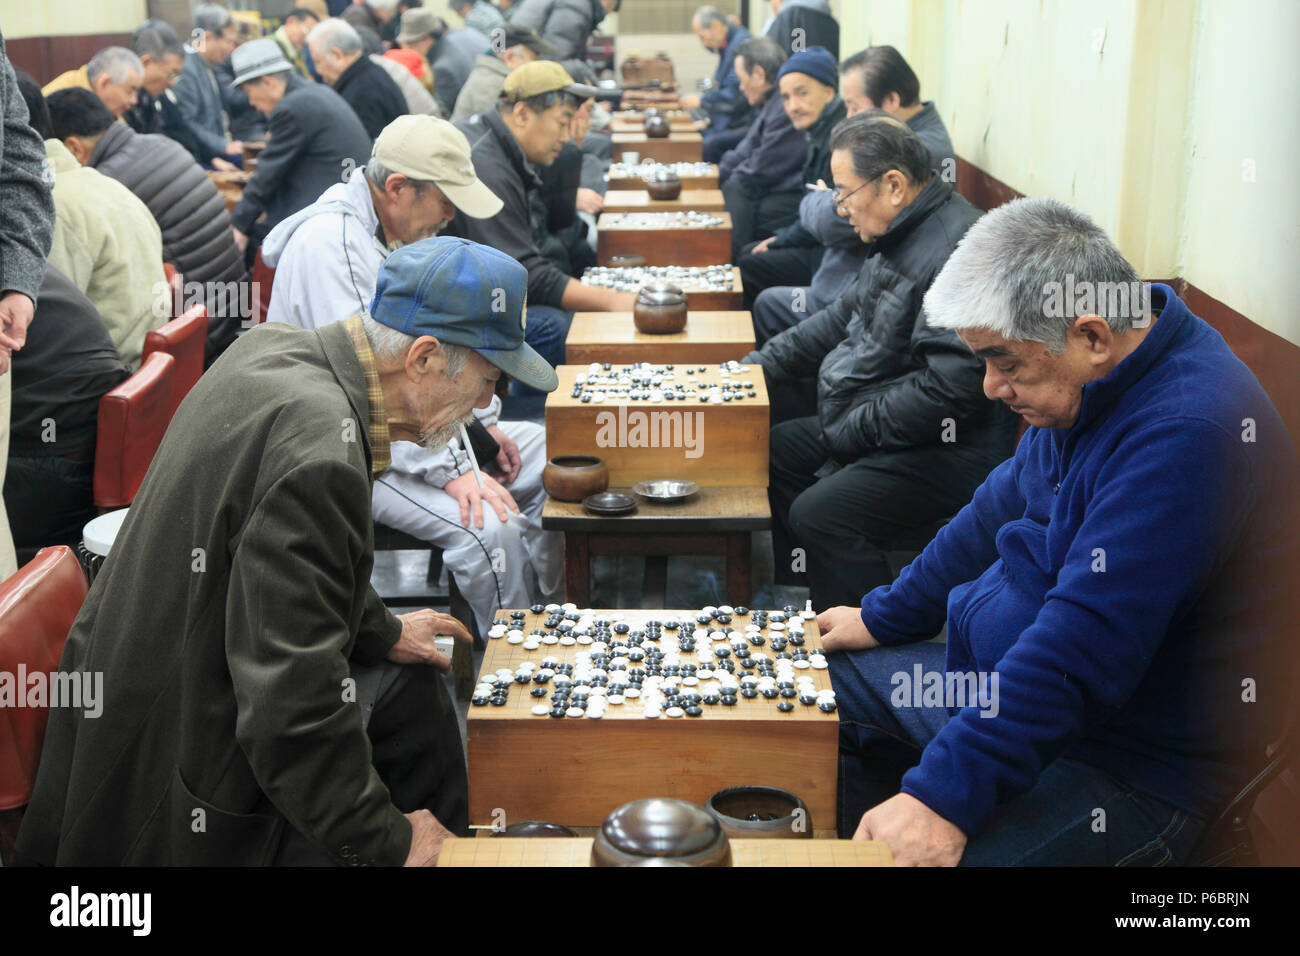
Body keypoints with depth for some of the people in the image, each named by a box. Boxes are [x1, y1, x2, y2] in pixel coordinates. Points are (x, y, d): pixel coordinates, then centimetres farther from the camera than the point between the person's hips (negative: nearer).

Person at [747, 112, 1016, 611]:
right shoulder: (902, 234, 10)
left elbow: (949, 388, -28)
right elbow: (846, 315, 22)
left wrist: (848, 429, -18)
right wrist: (761, 364, 15)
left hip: (949, 450, -11)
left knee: (820, 513, -27)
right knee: (769, 452, 13)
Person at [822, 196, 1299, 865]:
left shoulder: (1186, 434, -28)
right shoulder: (1084, 384, 2)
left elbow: (1084, 645, -33)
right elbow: (1000, 512, 17)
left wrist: (947, 793, -33)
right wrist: (882, 617, 19)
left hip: (1130, 773, -9)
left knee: (914, 856, -29)